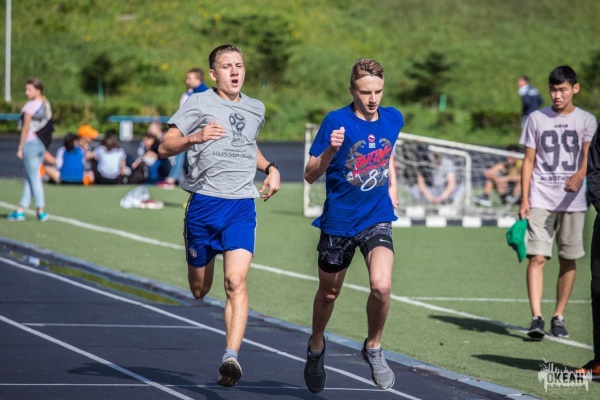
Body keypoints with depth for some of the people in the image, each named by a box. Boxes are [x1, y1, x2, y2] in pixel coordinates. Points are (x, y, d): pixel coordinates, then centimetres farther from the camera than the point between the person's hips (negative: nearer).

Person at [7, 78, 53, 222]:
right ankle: (20, 210, 14)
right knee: (30, 178, 11)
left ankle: (41, 210, -3)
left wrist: (20, 148, -8)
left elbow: (26, 128, -12)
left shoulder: (30, 106, -12)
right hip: (42, 145, 7)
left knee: (34, 178, -2)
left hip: (30, 144, -7)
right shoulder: (47, 105, 9)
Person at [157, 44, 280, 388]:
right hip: (204, 204, -2)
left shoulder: (256, 109, 14)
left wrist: (270, 168, 17)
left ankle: (231, 356, -24)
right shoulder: (199, 104, -1)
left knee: (236, 281, -18)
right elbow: (164, 148, -5)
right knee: (199, 290, 8)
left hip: (242, 207, 2)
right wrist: (194, 138, -24)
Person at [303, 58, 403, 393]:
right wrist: (330, 150, -31)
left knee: (381, 286, -21)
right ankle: (317, 346, 45)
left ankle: (374, 348, 5)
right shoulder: (336, 121, -14)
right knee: (329, 293, 15)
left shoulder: (393, 119, -2)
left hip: (377, 218, 1)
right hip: (338, 220, -1)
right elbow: (310, 175, -15)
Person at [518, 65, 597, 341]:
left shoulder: (586, 121, 5)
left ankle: (558, 317, 14)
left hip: (573, 200, 1)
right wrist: (524, 200, 1)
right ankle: (536, 318, -16)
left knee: (568, 260, 4)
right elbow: (528, 161, 8)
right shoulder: (536, 119, 7)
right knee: (537, 256, -11)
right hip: (540, 201, -1)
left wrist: (580, 174, -30)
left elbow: (588, 155, -7)